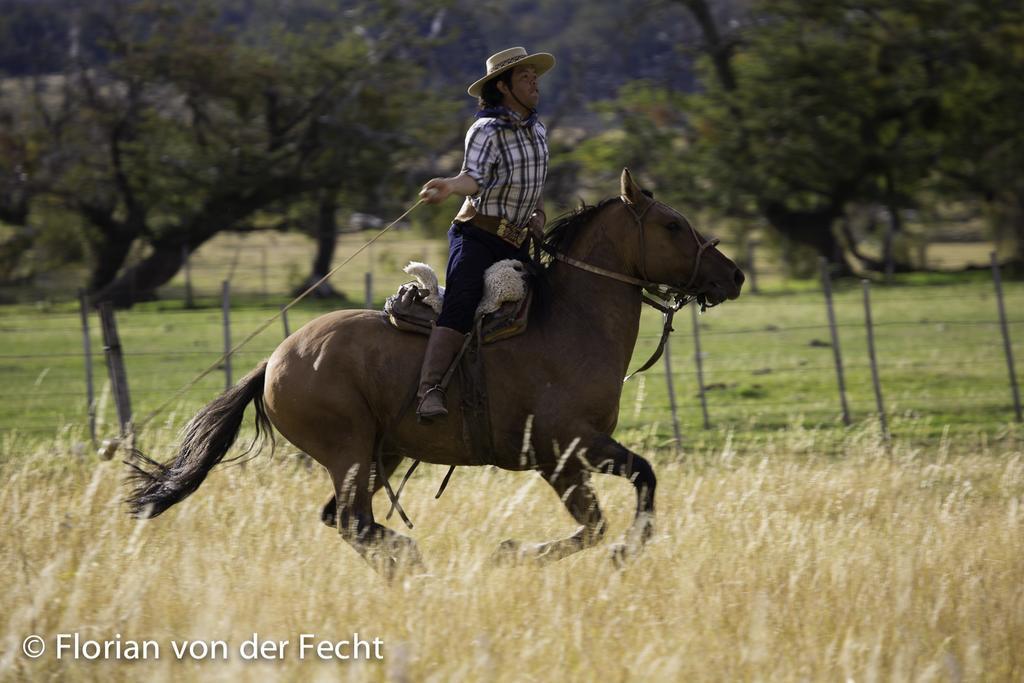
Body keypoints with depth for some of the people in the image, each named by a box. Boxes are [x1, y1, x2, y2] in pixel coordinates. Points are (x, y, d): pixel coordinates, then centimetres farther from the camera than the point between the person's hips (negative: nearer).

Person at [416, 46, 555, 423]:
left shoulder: (537, 130, 14)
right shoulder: (486, 131, -9)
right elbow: (474, 177, -26)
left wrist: (537, 216, 10)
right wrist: (450, 186, -47)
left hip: (515, 244, 8)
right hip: (477, 236, -8)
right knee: (460, 309, -22)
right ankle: (430, 390, -31)